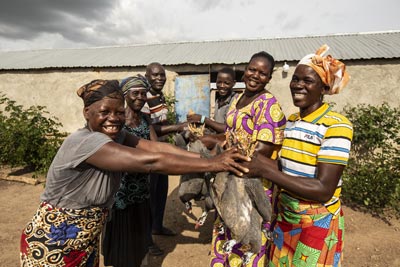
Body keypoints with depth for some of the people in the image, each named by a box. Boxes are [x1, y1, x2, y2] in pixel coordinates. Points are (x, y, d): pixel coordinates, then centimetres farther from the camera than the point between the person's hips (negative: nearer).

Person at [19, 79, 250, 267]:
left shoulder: (117, 136, -6)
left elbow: (156, 147, -19)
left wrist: (207, 158, -27)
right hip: (52, 245, -7)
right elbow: (151, 162, -39)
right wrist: (212, 164, -36)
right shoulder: (84, 142, -31)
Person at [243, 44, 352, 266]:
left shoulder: (336, 125, -18)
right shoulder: (289, 121, 2)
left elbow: (323, 190, -24)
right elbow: (284, 169, 3)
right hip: (284, 219, 6)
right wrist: (250, 160, -15)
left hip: (317, 226, -6)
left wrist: (266, 170, -29)